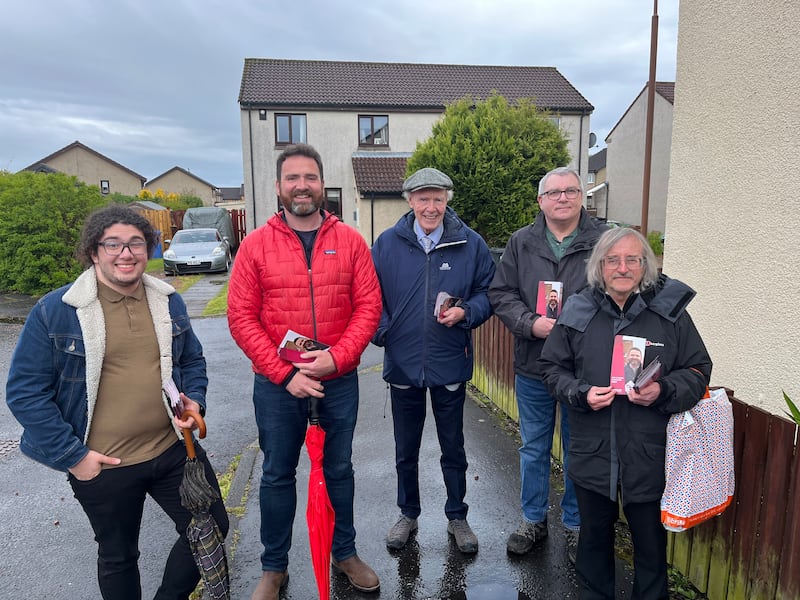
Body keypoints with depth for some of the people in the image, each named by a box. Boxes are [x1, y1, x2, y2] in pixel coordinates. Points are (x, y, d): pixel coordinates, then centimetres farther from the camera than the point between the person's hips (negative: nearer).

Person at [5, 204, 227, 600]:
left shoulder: (169, 301, 2)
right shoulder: (54, 311, -11)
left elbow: (192, 360, 14)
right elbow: (25, 391, -10)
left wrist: (194, 401, -5)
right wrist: (72, 455, -12)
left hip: (173, 449, 4)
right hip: (101, 465, -3)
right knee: (118, 557, 18)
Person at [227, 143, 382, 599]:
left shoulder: (350, 240, -2)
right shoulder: (256, 244, -4)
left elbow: (369, 305, -4)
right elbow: (242, 317, -8)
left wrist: (337, 356, -17)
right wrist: (284, 373, -15)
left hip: (339, 382, 1)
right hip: (277, 386, 0)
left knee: (339, 470, 17)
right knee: (278, 475, 14)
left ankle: (345, 552, 39)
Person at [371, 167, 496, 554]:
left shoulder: (470, 244, -4)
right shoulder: (387, 243, -2)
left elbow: (488, 293, 1)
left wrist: (465, 312, -17)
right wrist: (383, 332, -11)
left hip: (450, 365, 0)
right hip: (402, 364, 1)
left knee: (453, 448, 16)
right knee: (405, 450, 17)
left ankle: (457, 517, 37)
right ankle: (408, 514, 39)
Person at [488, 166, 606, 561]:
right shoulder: (521, 243, 3)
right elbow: (501, 293, 0)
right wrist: (531, 324, -15)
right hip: (533, 366, 2)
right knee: (533, 448, 16)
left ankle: (575, 525, 34)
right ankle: (533, 519, 35)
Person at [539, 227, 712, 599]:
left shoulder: (670, 312, -5)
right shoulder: (577, 312, -2)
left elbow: (698, 370, 2)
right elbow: (553, 367, 4)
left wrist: (663, 391, -17)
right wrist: (581, 394, -14)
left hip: (649, 454, -1)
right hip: (592, 452, 1)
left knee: (651, 541, 16)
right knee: (594, 536, 20)